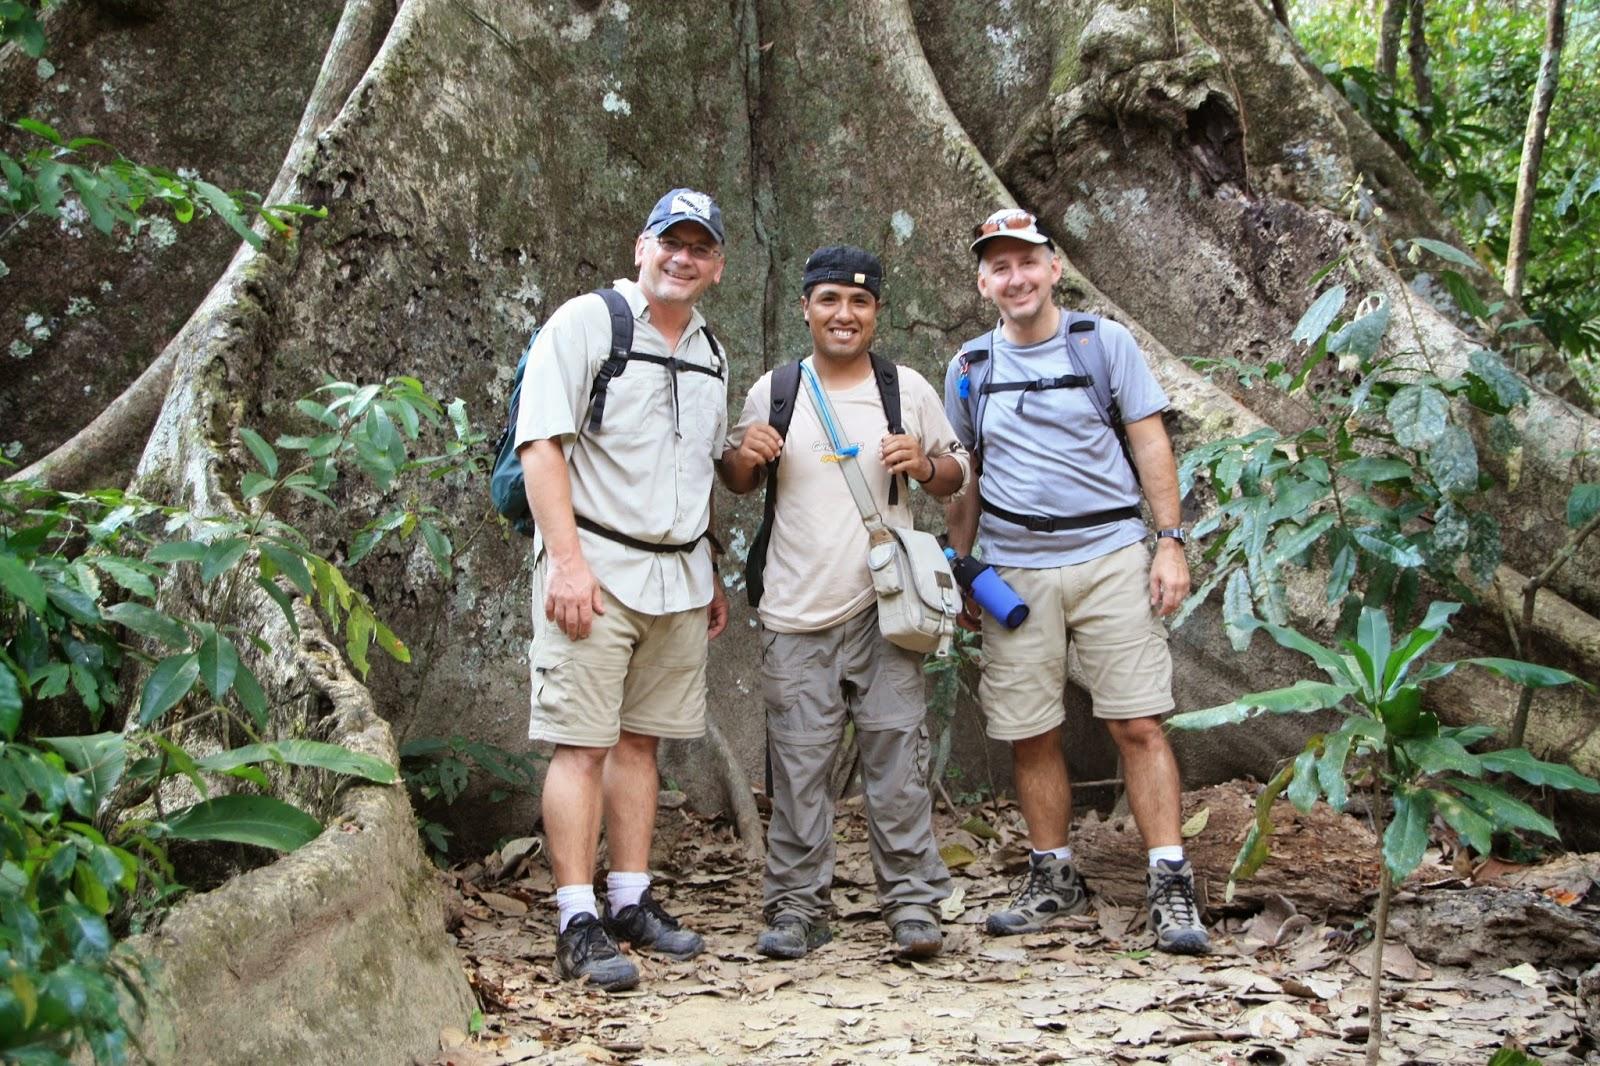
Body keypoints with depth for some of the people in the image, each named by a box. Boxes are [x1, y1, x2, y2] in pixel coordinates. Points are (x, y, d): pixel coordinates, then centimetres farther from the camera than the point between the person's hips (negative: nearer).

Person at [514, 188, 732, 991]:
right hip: (596, 567, -6)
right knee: (582, 744, -7)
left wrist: (711, 576, 21)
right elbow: (540, 444, -11)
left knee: (641, 741, 10)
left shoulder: (710, 357, 18)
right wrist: (568, 561, -18)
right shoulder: (585, 323, -4)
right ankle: (578, 925, -6)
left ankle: (630, 903, 17)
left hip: (678, 576, 7)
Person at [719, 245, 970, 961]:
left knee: (896, 754, -3)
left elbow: (954, 477, 15)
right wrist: (743, 454, -4)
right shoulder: (774, 390, 9)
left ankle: (913, 904, 3)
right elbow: (737, 483, 20)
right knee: (798, 762, 1)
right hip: (796, 608, 1)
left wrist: (924, 463, -8)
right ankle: (796, 908, 9)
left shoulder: (908, 388, 8)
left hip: (883, 605, 0)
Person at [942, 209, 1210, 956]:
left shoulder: (1105, 342, 3)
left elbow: (1150, 444, 2)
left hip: (1110, 557, -2)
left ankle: (1171, 885, -3)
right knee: (1031, 735, 5)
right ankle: (1053, 879, 18)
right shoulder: (969, 368, 10)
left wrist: (1171, 542, -5)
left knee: (1137, 724, -7)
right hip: (1014, 572, 3)